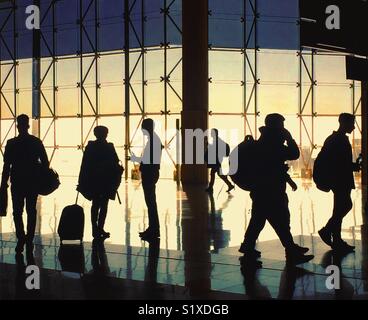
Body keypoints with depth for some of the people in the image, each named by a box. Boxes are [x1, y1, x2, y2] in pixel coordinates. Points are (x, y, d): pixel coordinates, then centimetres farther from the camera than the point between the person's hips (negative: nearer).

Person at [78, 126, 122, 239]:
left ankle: (95, 230, 14)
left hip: (92, 181, 4)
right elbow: (115, 163, -10)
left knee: (95, 205, 13)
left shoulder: (90, 146, 0)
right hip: (106, 181, -4)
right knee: (104, 205, 2)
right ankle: (100, 229, -4)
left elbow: (84, 164, 0)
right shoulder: (109, 147, -10)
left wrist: (82, 181, 4)